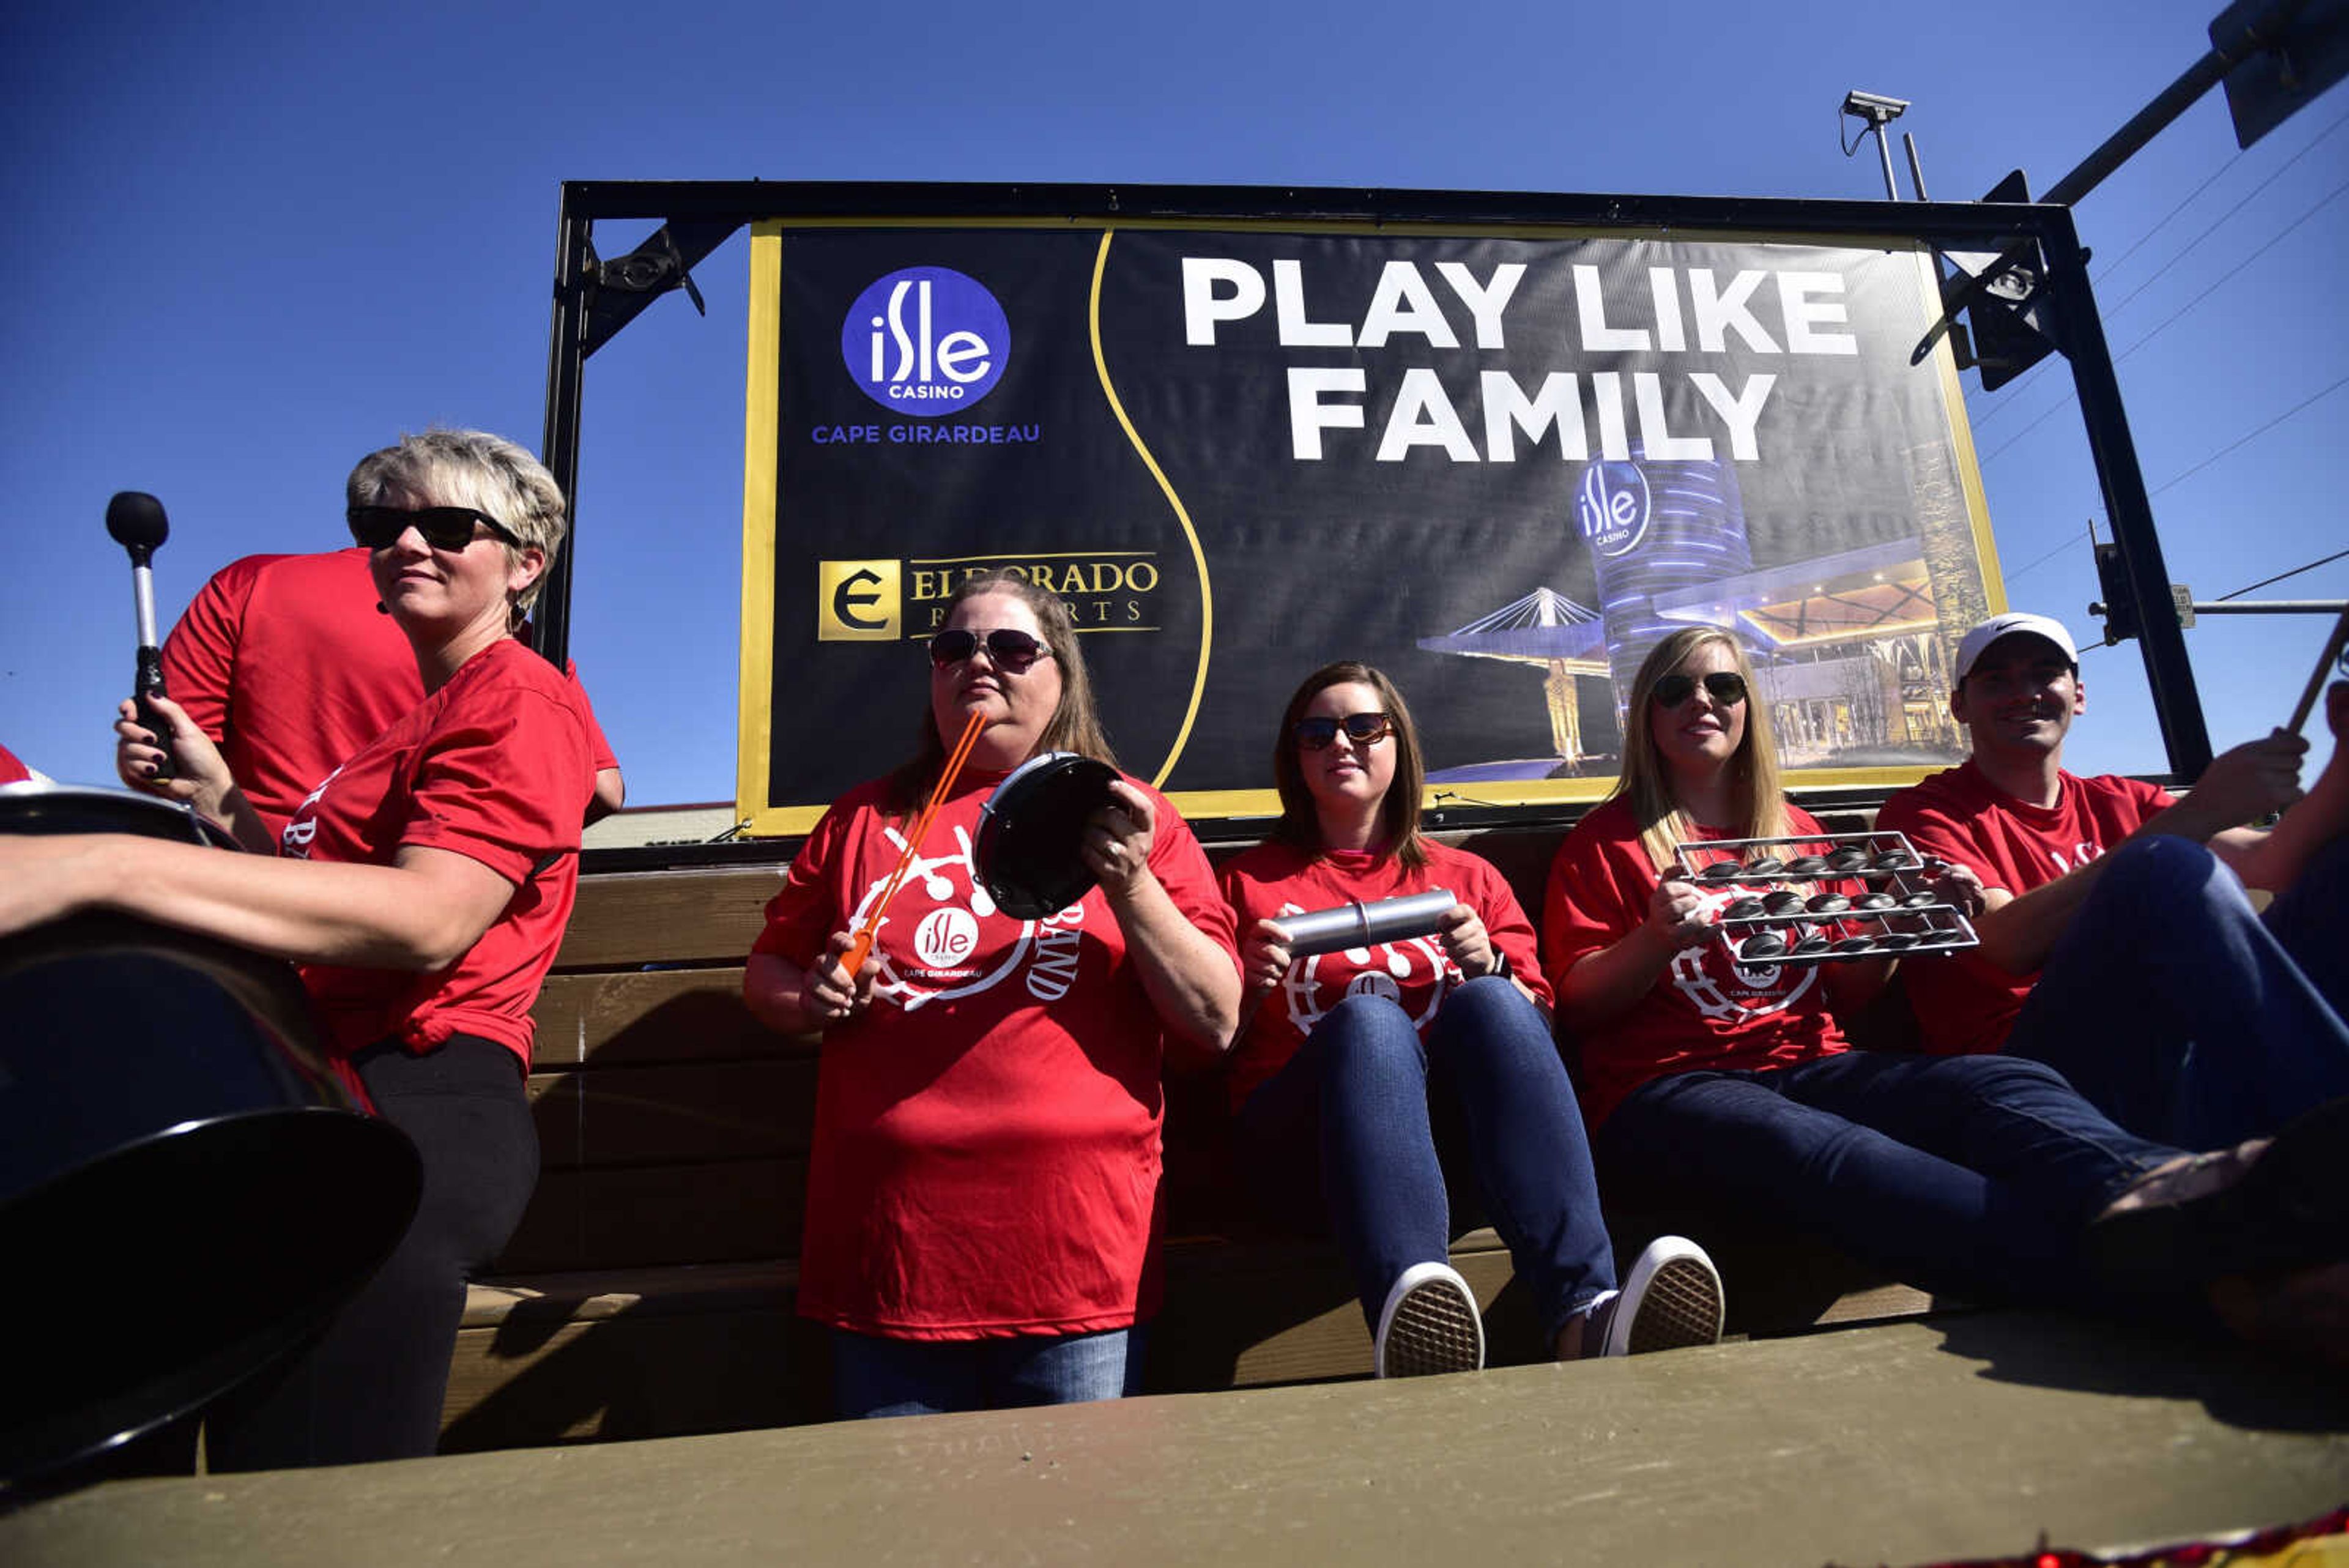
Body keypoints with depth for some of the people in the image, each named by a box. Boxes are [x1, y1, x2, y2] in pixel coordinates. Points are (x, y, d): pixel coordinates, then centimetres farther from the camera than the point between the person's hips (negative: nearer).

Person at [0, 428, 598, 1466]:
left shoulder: (520, 699, -8)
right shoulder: (426, 718, 25)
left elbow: (427, 918, -25)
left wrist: (100, 864, -29)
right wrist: (216, 795, 12)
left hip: (420, 1107, -11)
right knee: (253, 1453, 20)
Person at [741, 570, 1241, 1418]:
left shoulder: (1127, 817, 6)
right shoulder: (866, 817, 13)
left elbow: (1216, 1023, 0)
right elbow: (766, 972, 21)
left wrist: (1131, 884, -14)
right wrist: (815, 999, -1)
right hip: (886, 1252, 2)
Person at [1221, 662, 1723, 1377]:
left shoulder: (1467, 876, 23)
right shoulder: (1250, 881, 19)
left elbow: (1537, 1028, 16)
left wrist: (1488, 966, -4)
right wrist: (1250, 987, -8)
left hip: (1455, 1126, 2)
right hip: (1307, 1146, -1)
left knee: (1489, 1003, -30)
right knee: (1368, 1017, -34)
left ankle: (1583, 1314, -45)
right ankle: (1410, 1314, -57)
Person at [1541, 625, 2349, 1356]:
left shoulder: (1795, 830, 24)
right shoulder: (1605, 841, 11)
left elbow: (1849, 988, 21)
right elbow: (1578, 1004, 3)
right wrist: (1657, 936, -16)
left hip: (1810, 1064, 4)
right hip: (1668, 1086, -4)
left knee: (2004, 1084, -29)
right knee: (1827, 1153, -38)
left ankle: (2158, 1199, -63)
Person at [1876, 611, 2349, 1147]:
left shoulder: (2119, 803, 23)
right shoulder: (1923, 815, 3)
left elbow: (2268, 864, 6)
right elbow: (2010, 944, -16)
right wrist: (2196, 813, -19)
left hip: (2186, 1049, 7)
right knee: (2169, 869, -28)